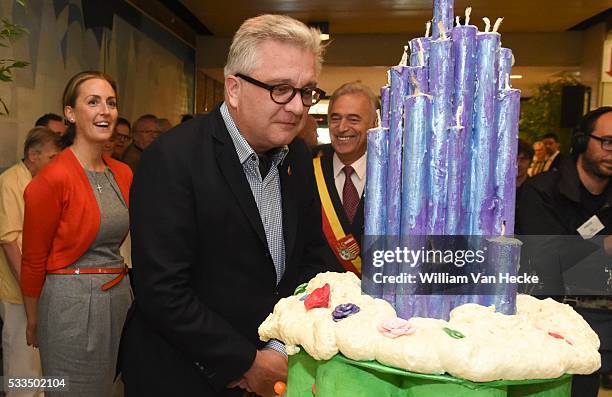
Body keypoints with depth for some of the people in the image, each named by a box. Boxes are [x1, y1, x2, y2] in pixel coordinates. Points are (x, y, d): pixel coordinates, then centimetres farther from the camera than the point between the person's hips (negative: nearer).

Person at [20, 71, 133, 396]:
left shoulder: (123, 173, 3)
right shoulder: (52, 178, -16)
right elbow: (33, 260, -7)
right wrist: (33, 322, 2)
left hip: (120, 296, 6)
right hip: (71, 304, -6)